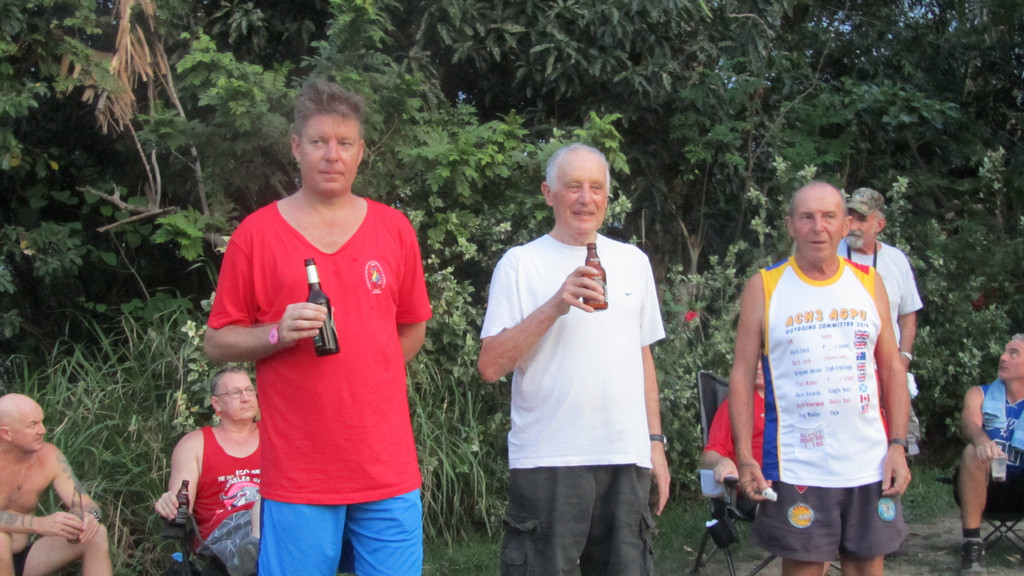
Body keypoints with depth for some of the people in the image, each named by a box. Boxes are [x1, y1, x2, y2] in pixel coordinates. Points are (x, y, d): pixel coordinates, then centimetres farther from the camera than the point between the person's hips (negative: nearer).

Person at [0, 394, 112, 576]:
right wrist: (39, 524, -46)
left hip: (24, 557, 5)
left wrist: (89, 515, -28)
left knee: (95, 534, -13)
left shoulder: (49, 456, -5)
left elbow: (85, 504, -4)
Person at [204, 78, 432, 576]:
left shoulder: (395, 230, 7)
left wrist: (365, 381, 7)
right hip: (297, 476, -2)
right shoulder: (256, 234, 0)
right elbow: (217, 343, 2)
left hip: (389, 471, 2)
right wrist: (279, 334, -15)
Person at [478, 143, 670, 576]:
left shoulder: (633, 261, 13)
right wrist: (554, 307, -19)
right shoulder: (520, 264, -2)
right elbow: (490, 366, -9)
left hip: (627, 458, 4)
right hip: (547, 460, -4)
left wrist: (655, 441, 13)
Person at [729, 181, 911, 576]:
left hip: (870, 465, 3)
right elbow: (743, 373, -1)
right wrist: (744, 457, -8)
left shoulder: (868, 283, 7)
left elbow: (892, 369, 9)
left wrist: (898, 444, 0)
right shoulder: (764, 288, -1)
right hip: (796, 469, -3)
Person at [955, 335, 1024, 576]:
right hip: (982, 485, 0)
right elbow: (969, 422, -17)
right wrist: (982, 440, -41)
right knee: (972, 452, -31)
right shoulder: (980, 394, 5)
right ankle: (972, 544, -28)